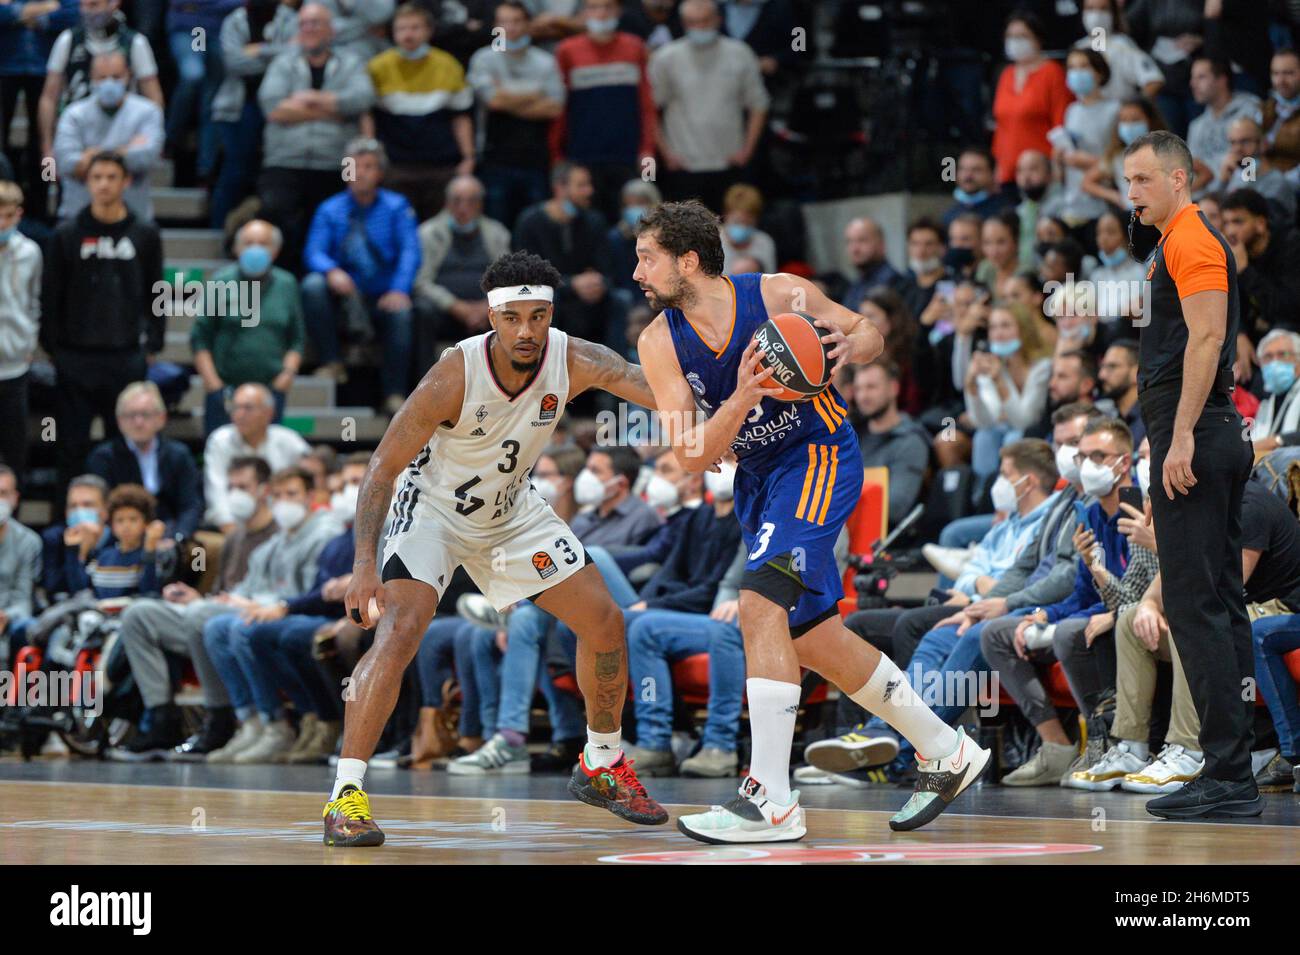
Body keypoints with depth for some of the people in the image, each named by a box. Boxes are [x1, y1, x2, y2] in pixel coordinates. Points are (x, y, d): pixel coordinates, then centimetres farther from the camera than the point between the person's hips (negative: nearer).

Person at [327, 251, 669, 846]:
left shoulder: (574, 361, -22)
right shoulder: (455, 376, -32)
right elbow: (383, 467, -27)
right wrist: (364, 564, -36)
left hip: (512, 511, 5)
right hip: (433, 506, -5)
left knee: (604, 622, 4)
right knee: (400, 630, -26)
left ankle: (602, 766, 26)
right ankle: (345, 796, -23)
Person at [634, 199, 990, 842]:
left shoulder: (779, 295, -17)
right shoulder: (659, 344, -8)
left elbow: (869, 334, 1)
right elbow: (693, 457, -15)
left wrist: (849, 345, -24)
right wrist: (743, 395, -31)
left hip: (820, 454, -7)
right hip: (757, 474, 7)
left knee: (761, 604, -24)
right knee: (810, 635, 13)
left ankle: (772, 801, -25)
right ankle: (946, 753, 30)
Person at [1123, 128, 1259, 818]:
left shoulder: (1191, 241, -9)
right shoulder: (1176, 244, 22)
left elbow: (1207, 337, -19)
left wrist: (1182, 437, -23)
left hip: (1193, 440, -11)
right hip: (1216, 438, 11)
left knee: (1196, 603, -12)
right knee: (1220, 604, 8)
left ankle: (1225, 774, -14)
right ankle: (1234, 777, 9)